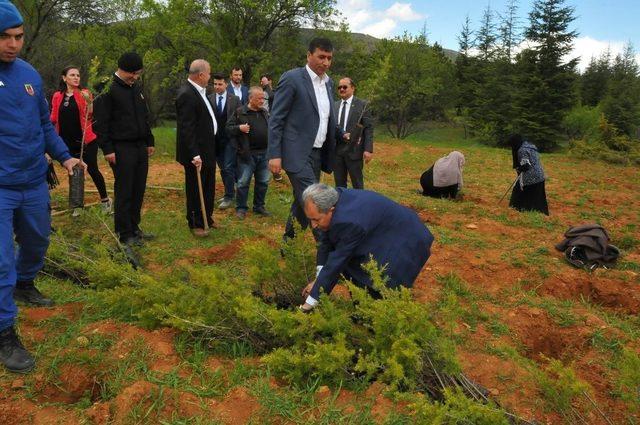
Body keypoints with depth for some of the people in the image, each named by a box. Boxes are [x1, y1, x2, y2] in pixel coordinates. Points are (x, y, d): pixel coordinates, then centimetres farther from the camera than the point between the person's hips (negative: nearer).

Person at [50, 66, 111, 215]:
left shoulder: (84, 93, -1)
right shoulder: (57, 96, 7)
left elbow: (90, 116, -8)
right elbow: (53, 118, 13)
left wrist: (89, 102, -23)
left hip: (86, 140, -3)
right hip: (68, 142, 3)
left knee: (92, 169, -2)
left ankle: (105, 200, 13)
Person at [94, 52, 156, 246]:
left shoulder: (136, 88, 14)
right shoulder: (108, 90, -10)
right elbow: (101, 122, -12)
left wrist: (149, 141, 18)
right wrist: (107, 149, -16)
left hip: (140, 146, 7)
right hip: (121, 148, -7)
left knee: (138, 190, 11)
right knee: (124, 192, -2)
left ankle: (134, 228, 24)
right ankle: (125, 234, 7)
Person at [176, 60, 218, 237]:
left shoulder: (198, 91, 9)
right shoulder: (186, 95, -20)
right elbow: (186, 128, -24)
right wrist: (194, 154, -26)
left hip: (207, 150, 10)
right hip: (196, 153, -10)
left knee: (208, 187, 20)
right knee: (196, 189, 5)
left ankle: (207, 218, 35)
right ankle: (195, 224, 20)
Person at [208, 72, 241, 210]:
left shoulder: (235, 99, -2)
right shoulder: (209, 99, 1)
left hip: (230, 138, -3)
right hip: (215, 139, 3)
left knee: (228, 168, -6)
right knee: (223, 169, 12)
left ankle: (229, 197, 3)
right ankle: (230, 192, 26)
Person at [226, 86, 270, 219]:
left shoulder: (265, 112, 11)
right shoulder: (239, 112, -4)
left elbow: (270, 128, 22)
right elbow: (228, 127, -2)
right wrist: (239, 128, -20)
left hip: (264, 153, 5)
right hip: (247, 153, -5)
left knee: (263, 182, 11)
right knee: (243, 182, 0)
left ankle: (259, 207, 25)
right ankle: (241, 208, 13)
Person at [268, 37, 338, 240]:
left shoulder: (328, 82, 13)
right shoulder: (292, 78, -9)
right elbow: (275, 119, -10)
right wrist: (274, 155, -15)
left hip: (317, 154, 8)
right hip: (297, 153, -7)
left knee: (302, 201, 15)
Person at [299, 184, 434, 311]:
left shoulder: (350, 221, -35)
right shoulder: (334, 198, -11)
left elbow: (336, 263, -27)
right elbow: (326, 241, -1)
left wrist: (311, 302, -18)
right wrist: (319, 279, -4)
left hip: (407, 243, -9)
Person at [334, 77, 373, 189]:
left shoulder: (362, 105, -1)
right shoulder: (334, 105, 11)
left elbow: (368, 128, -4)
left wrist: (368, 150, -11)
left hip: (354, 149, -4)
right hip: (336, 149, 4)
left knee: (357, 184, 4)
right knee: (339, 184, 9)